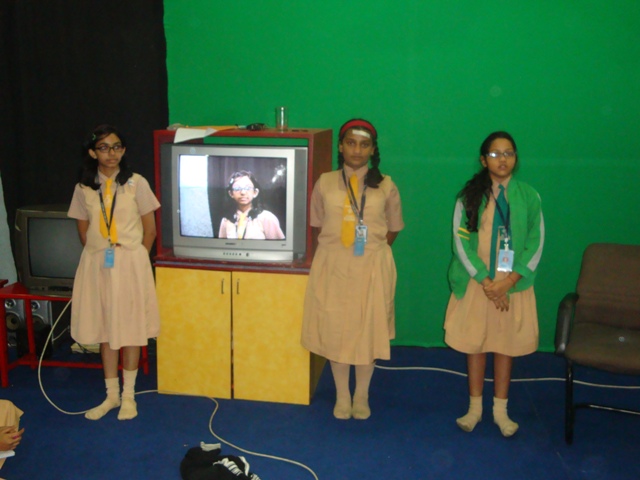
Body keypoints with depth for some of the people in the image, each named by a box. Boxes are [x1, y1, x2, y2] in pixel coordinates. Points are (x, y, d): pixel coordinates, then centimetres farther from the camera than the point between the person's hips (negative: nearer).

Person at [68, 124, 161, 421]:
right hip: (97, 264, 3)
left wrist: (132, 259, 1)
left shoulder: (136, 184, -5)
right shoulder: (84, 188, 3)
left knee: (131, 328, 5)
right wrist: (100, 257, 7)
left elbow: (150, 230, 0)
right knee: (104, 328, 9)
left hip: (130, 263, -2)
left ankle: (129, 394, 20)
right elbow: (83, 232, 11)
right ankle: (112, 394, 23)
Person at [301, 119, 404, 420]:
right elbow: (317, 225, 9)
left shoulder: (385, 186, 1)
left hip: (372, 268, 0)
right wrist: (336, 249, 2)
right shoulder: (325, 183, 1)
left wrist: (372, 251, 2)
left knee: (369, 331, 7)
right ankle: (342, 397, 26)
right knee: (335, 330, 7)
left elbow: (393, 228, 9)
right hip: (333, 267, 1)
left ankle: (361, 397, 28)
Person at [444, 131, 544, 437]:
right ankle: (475, 407, 24)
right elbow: (461, 242, -8)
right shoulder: (469, 196, -5)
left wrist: (508, 282, -13)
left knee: (506, 344, 10)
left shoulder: (528, 197, -2)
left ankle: (500, 409, 24)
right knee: (474, 343, 8)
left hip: (513, 284, 1)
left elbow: (535, 244, -3)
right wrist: (486, 282, -14)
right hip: (476, 283, 0)